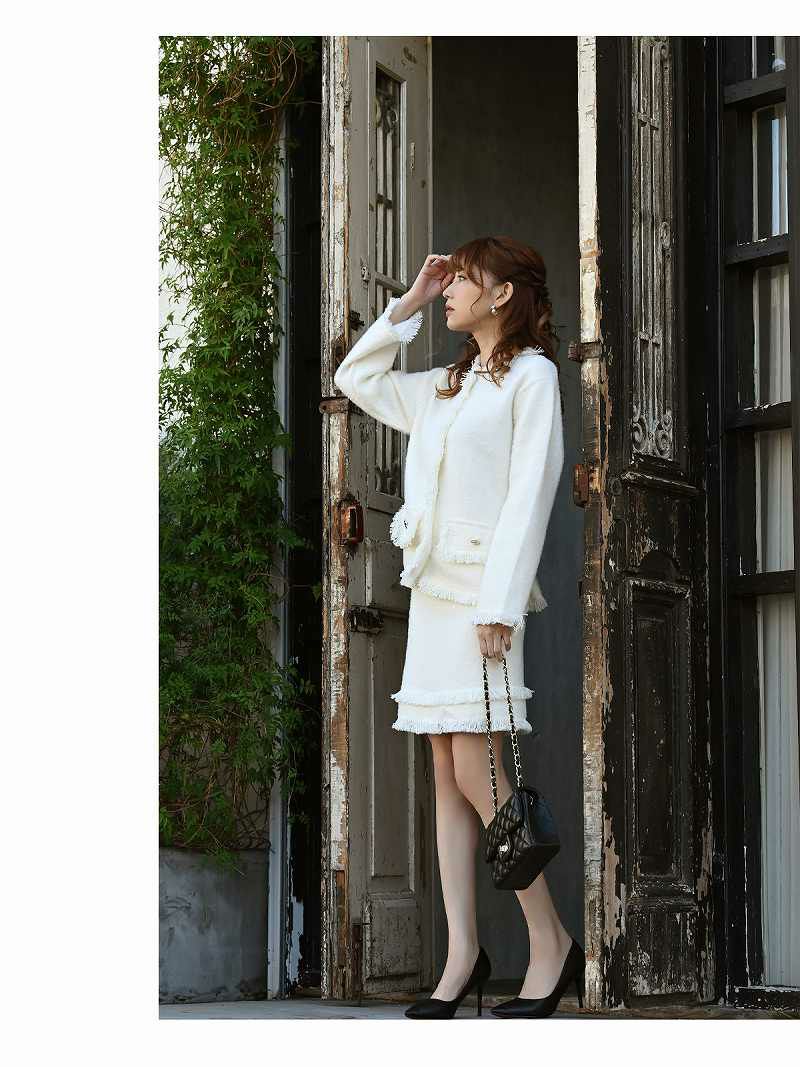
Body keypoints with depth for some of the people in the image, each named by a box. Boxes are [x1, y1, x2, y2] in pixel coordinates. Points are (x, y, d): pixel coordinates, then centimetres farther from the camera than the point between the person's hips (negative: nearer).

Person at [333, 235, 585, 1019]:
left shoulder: (531, 374, -2)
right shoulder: (446, 388, 20)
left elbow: (529, 493, -10)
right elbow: (355, 378, 31)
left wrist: (500, 603, -17)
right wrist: (408, 305, 21)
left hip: (483, 588, -8)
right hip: (431, 587, 8)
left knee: (474, 772, -13)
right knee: (447, 775, 1)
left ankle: (551, 942, -4)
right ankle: (463, 955, 0)